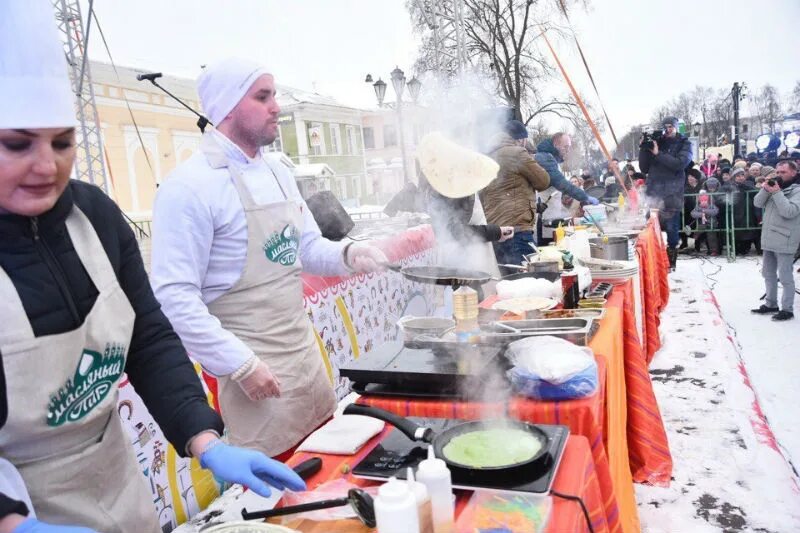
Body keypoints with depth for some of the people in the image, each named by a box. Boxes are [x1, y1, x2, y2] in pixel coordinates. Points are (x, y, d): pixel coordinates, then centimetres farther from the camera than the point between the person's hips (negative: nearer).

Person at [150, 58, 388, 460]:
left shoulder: (278, 173, 9)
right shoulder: (190, 186, -16)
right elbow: (174, 296, -19)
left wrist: (348, 255, -5)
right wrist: (241, 364, -19)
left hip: (305, 353, 8)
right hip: (251, 368, -7)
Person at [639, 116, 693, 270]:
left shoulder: (684, 144, 9)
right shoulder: (656, 142, 15)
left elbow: (680, 163, -10)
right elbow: (644, 168, 11)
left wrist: (658, 154, -13)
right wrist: (644, 149, 0)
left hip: (672, 194, -2)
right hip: (653, 192, 2)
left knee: (671, 228, -2)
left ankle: (671, 261, 8)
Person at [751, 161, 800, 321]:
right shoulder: (775, 186, 15)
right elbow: (757, 203, 6)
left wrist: (776, 192, -20)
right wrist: (766, 189, -9)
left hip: (784, 240, -8)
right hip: (768, 238, 8)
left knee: (785, 276, -3)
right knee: (768, 274, 14)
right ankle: (771, 304, 25)